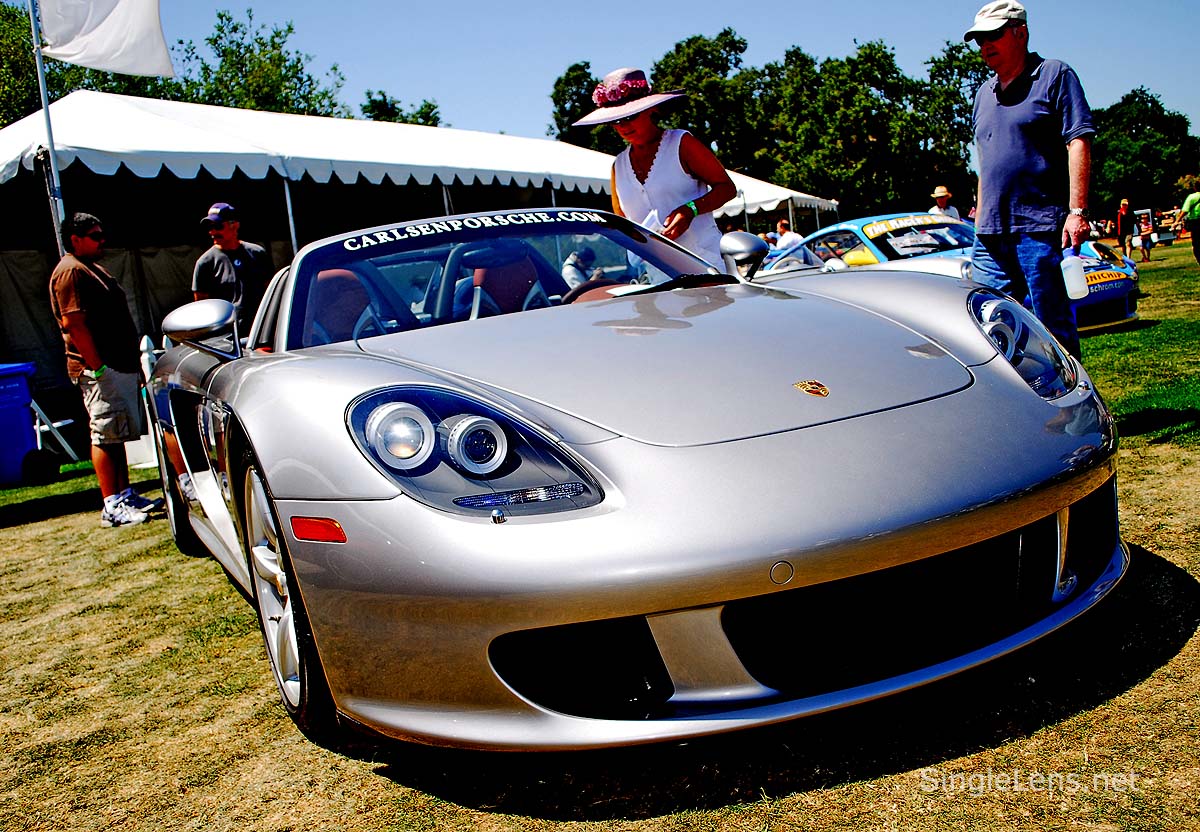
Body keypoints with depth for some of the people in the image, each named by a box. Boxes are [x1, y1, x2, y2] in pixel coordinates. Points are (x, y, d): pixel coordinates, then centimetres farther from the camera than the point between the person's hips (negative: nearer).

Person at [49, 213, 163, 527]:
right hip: (100, 370, -10)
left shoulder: (92, 268, 22)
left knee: (116, 435, 13)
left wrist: (135, 360, 22)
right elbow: (73, 325, -20)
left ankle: (125, 495, 20)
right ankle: (112, 507, -6)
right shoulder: (70, 271, -11)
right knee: (105, 436, -8)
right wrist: (98, 367, -23)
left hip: (121, 366, 10)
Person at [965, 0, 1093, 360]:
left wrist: (1077, 211, -16)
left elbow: (1078, 142, -7)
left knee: (1054, 327, -3)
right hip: (991, 233, 7)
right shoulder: (984, 93, 21)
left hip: (1041, 228, -6)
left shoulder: (1054, 75, 2)